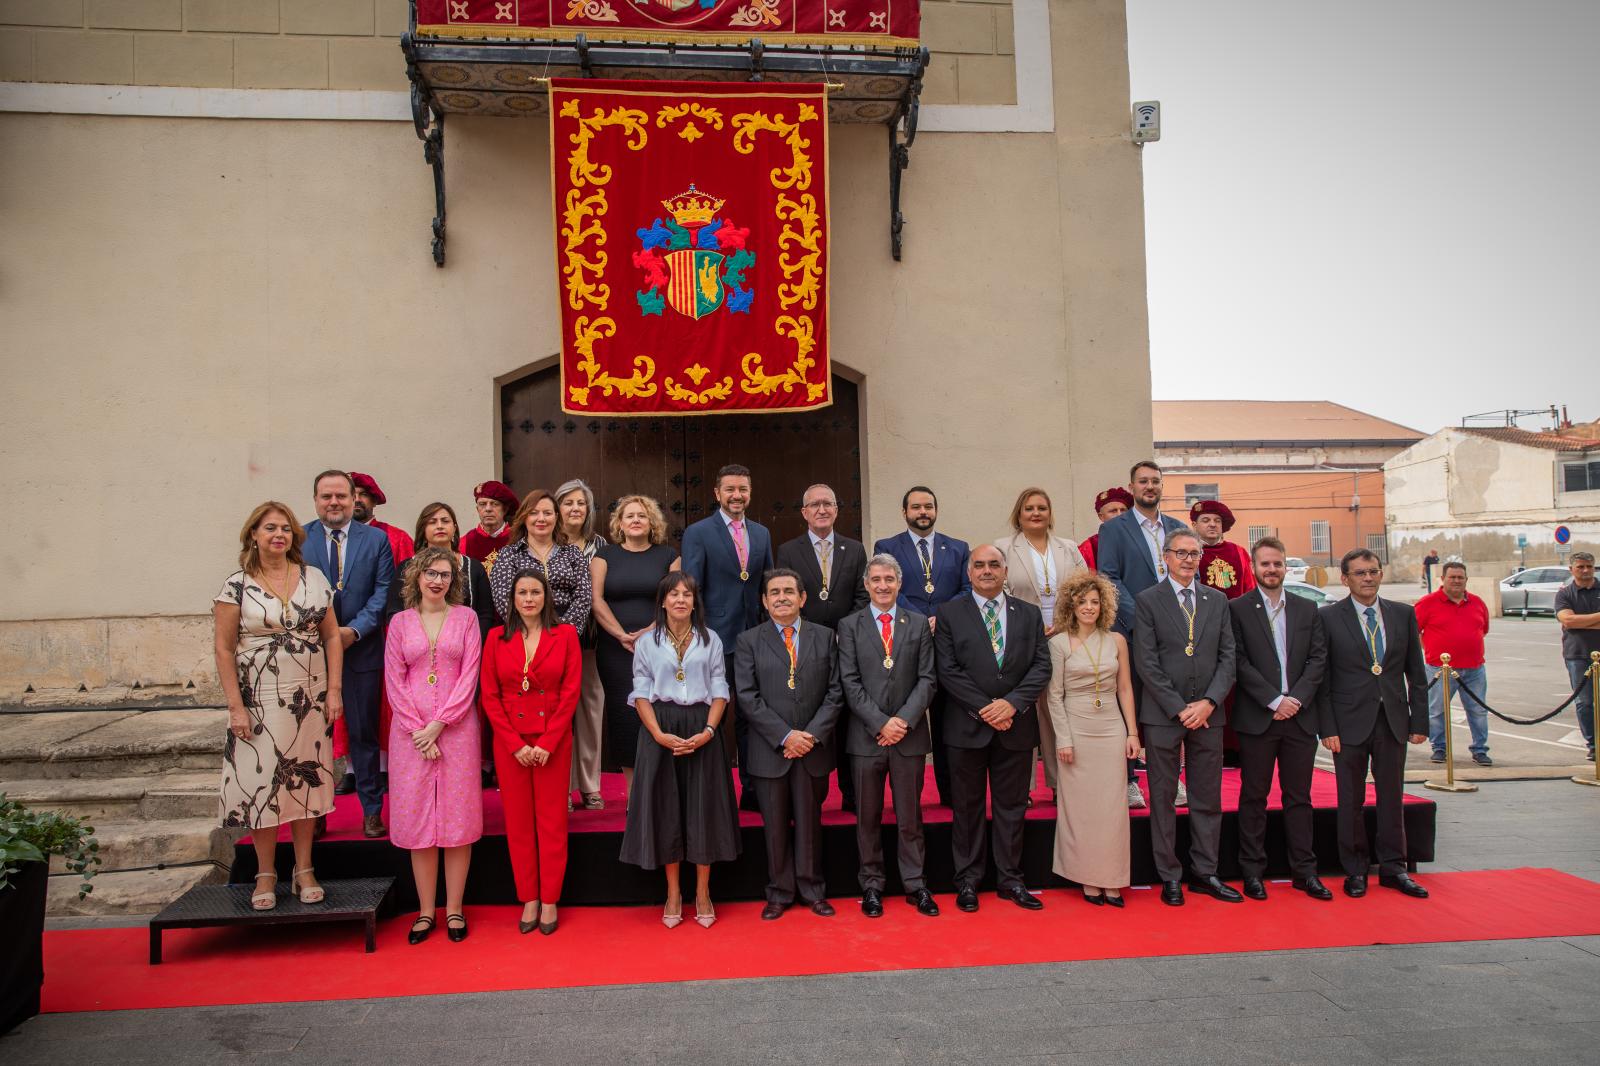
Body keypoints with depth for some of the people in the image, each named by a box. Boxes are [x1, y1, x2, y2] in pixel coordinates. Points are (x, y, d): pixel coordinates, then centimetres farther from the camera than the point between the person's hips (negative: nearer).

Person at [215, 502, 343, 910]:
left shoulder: (314, 578, 4)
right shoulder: (237, 585, -3)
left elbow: (332, 636, 6)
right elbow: (224, 649, -3)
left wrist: (334, 689, -1)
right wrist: (235, 706, -8)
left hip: (309, 700, 2)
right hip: (258, 702, -2)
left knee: (305, 781, 8)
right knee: (260, 784, 3)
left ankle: (304, 869, 20)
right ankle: (266, 875, 18)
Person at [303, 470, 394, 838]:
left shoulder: (376, 539, 2)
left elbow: (384, 590, -3)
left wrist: (354, 630, -13)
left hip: (361, 649, 0)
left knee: (364, 732, 7)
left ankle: (372, 810, 17)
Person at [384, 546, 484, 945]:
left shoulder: (465, 618, 4)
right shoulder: (400, 623, 7)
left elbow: (469, 676, -3)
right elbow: (394, 682, 2)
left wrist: (438, 724, -11)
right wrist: (419, 731, -8)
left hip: (456, 728, -1)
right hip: (411, 731, 1)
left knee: (458, 817, 1)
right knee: (417, 817, 3)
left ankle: (454, 908, 11)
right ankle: (426, 909, 13)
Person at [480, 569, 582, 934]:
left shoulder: (565, 635, 0)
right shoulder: (497, 637, 4)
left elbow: (570, 692, -4)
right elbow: (489, 695, 1)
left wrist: (547, 743, -11)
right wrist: (515, 744, -8)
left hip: (553, 741, -1)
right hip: (509, 742, 2)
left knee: (552, 820, 3)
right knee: (518, 821, 6)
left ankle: (550, 900, 14)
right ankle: (528, 899, 17)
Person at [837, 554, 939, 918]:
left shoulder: (919, 624, 7)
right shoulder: (849, 626, 3)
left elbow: (927, 679, 1)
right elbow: (850, 683, -4)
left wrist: (904, 719, -11)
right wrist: (880, 723, -12)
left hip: (909, 735, 1)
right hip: (866, 736, -1)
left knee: (909, 816, 8)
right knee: (868, 816, 8)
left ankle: (915, 884, 19)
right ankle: (871, 885, 20)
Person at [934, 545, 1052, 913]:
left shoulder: (1029, 614, 8)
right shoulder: (949, 614, 0)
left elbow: (1041, 666, 1)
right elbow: (947, 671, -7)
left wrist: (1012, 703, -13)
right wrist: (984, 709, -14)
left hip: (1016, 726, 2)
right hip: (967, 727, -2)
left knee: (1012, 806, 9)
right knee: (967, 807, 7)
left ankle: (1010, 879, 20)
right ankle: (968, 879, 18)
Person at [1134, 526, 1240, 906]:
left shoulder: (1218, 601, 10)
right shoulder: (1148, 600, -1)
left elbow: (1228, 657, 5)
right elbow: (1146, 662, -7)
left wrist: (1209, 701, -9)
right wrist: (1179, 708, -12)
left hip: (1208, 713, 3)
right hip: (1162, 714, -3)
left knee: (1207, 799, 9)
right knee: (1163, 798, 4)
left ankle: (1204, 872, 20)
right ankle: (1169, 876, 13)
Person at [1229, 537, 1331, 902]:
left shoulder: (1307, 609, 11)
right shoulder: (1237, 609, -1)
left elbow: (1318, 658, 5)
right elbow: (1239, 662, -7)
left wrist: (1296, 698, -9)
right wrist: (1274, 700, -13)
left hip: (1299, 717, 3)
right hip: (1256, 718, -3)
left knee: (1299, 796, 9)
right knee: (1254, 797, 4)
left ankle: (1304, 871, 17)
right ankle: (1253, 871, 12)